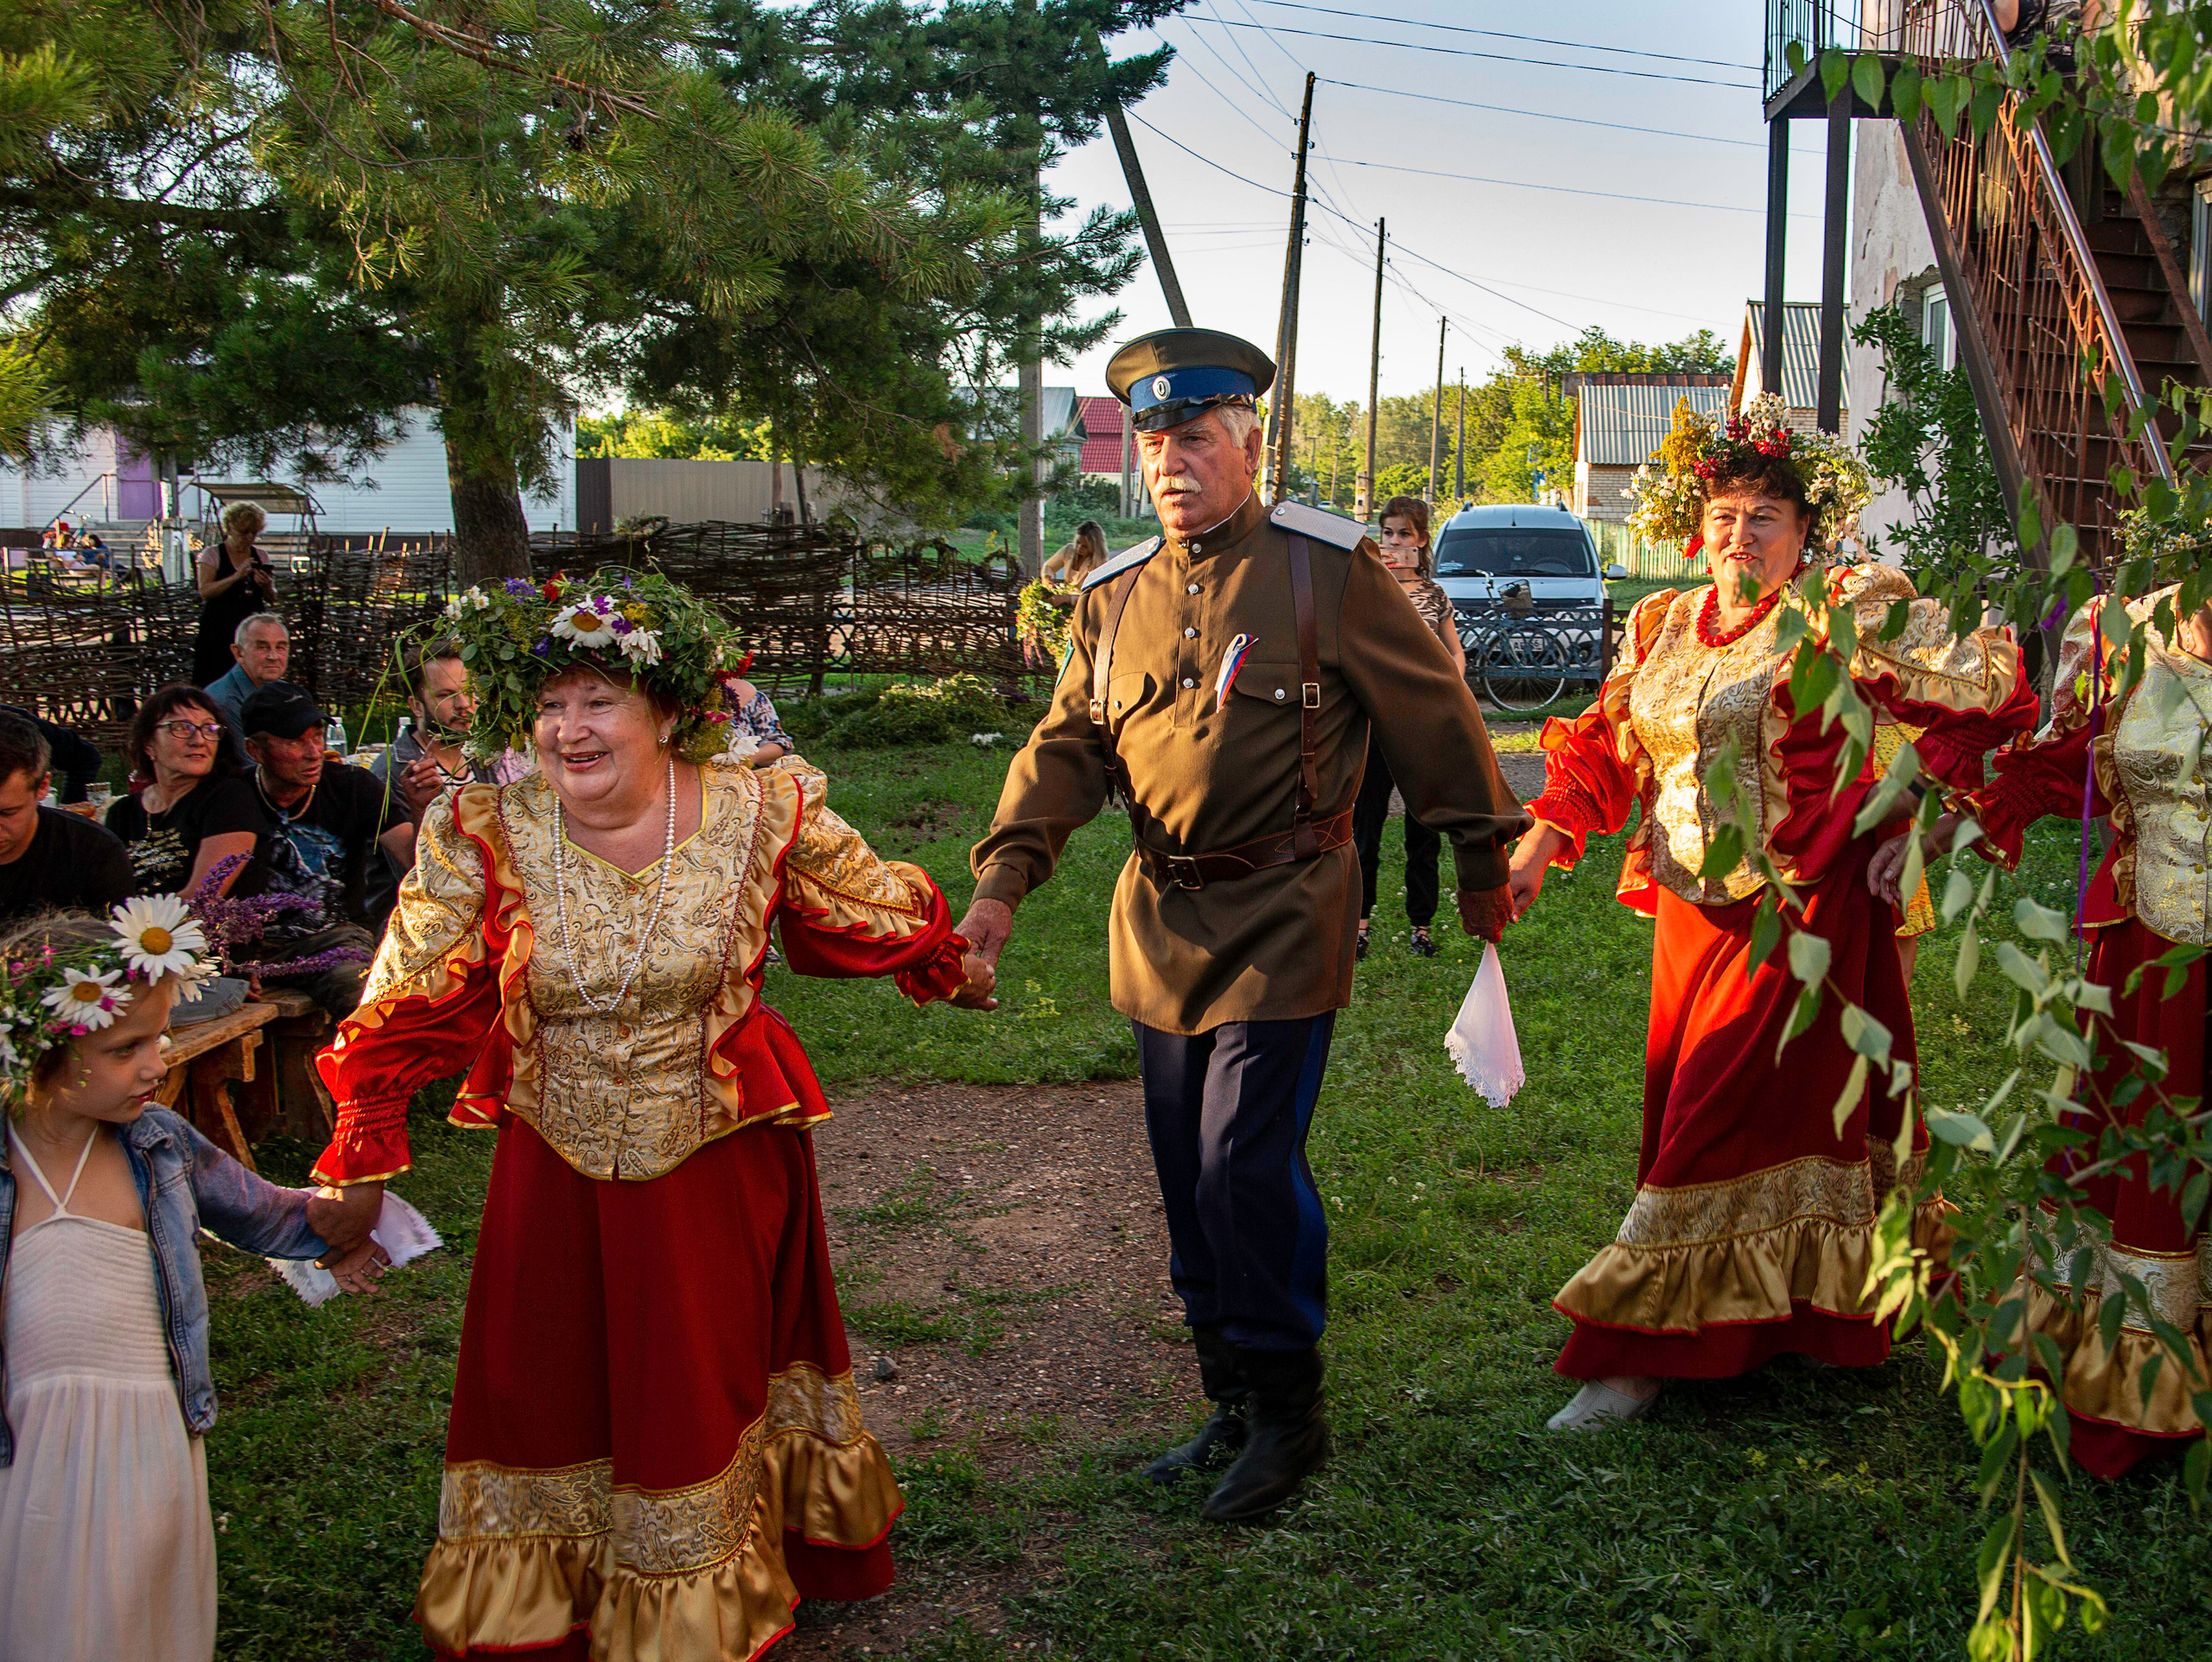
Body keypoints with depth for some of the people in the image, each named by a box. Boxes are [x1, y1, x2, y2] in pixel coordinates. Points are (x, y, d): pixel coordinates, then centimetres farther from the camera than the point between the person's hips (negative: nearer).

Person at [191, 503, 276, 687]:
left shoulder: (260, 556, 13)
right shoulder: (212, 554, 3)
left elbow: (272, 600, 14)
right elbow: (205, 591, -10)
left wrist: (267, 586, -9)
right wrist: (237, 576, -18)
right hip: (219, 633, -3)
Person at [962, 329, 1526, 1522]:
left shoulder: (1326, 569, -5)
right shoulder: (1117, 596, 10)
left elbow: (1434, 718, 1)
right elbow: (1069, 744, 6)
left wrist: (1481, 865, 6)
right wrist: (1003, 877, -8)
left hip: (1282, 919, -6)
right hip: (1160, 920, 6)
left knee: (1247, 1168, -10)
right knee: (1191, 1184, 11)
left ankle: (1288, 1412, 10)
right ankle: (1233, 1406, 27)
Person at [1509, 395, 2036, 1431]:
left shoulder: (1854, 612, -7)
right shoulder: (1664, 626, 11)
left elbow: (1981, 698, -10)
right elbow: (1604, 747, 14)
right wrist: (1538, 847, 4)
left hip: (1800, 914, -6)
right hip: (1694, 915, 6)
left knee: (1721, 1121, -5)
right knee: (1688, 1107, 12)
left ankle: (1646, 1351, 2)